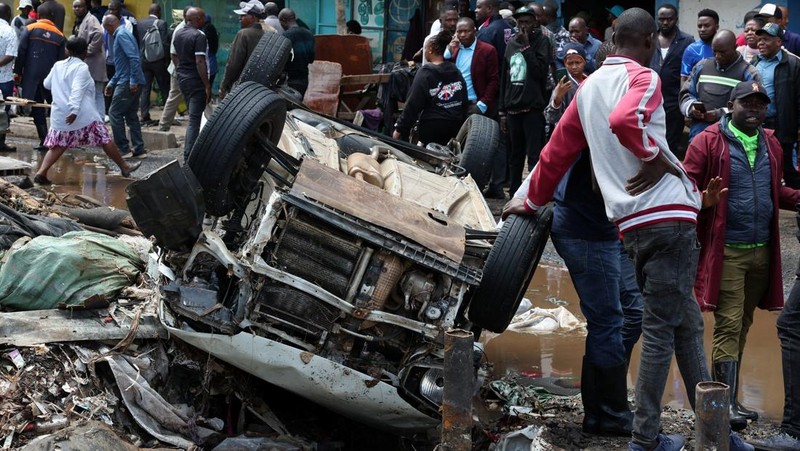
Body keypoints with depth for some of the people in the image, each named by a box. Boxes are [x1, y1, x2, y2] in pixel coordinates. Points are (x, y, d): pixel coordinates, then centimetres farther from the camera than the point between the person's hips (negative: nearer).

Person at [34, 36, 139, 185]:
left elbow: (47, 84, 24)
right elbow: (77, 90, -21)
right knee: (104, 138, 6)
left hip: (59, 115, 5)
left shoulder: (58, 66, 10)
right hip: (83, 114, -5)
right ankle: (124, 167, 15)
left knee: (58, 145, 9)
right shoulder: (82, 67, -8)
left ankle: (41, 172, -7)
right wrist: (74, 110, -31)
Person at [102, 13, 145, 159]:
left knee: (115, 113, -4)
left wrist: (133, 81, -24)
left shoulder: (121, 35, -11)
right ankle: (139, 150, 11)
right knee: (131, 115, 11)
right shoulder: (122, 34, 21)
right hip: (131, 83, 10)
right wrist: (111, 83, 28)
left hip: (127, 83, -10)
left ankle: (123, 149, -3)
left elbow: (134, 58, -23)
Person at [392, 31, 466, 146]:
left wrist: (399, 128, -9)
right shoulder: (455, 71, 6)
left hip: (431, 128, -5)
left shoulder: (425, 73, -10)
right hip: (455, 127, 6)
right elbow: (464, 102, 9)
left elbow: (413, 104, -13)